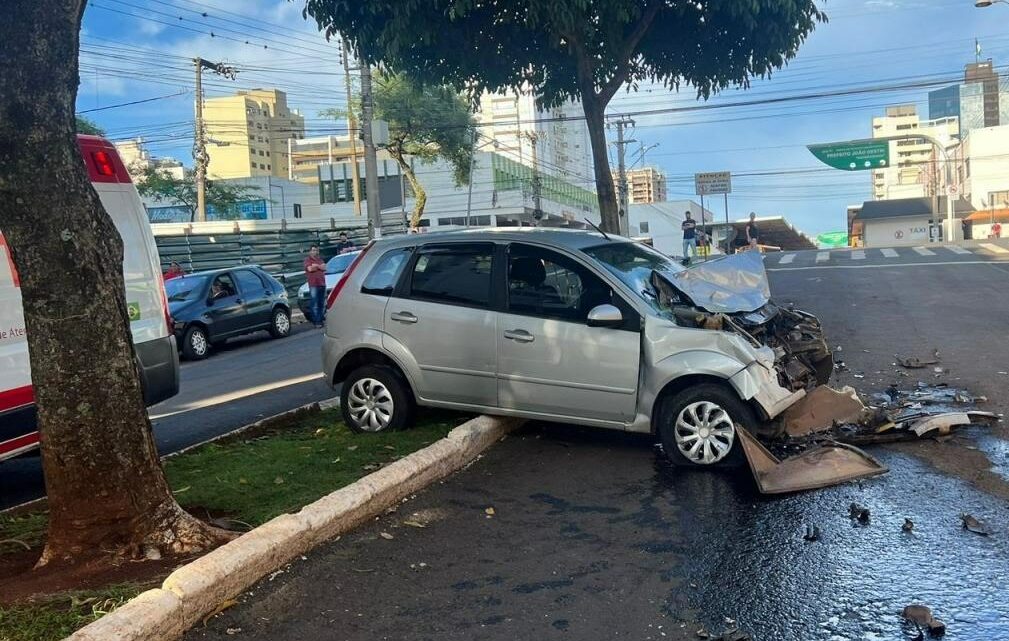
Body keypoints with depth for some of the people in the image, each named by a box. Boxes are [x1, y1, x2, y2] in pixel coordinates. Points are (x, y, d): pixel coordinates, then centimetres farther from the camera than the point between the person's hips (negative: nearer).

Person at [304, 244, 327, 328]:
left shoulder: (320, 260, 19)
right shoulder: (307, 260, 2)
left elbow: (324, 268, 3)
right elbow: (310, 269, -16)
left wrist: (315, 266, -8)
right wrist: (319, 266, -2)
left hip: (322, 284, 6)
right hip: (313, 285, -6)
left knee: (322, 304, 8)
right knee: (314, 304, -7)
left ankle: (321, 318, 14)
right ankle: (317, 321, -7)